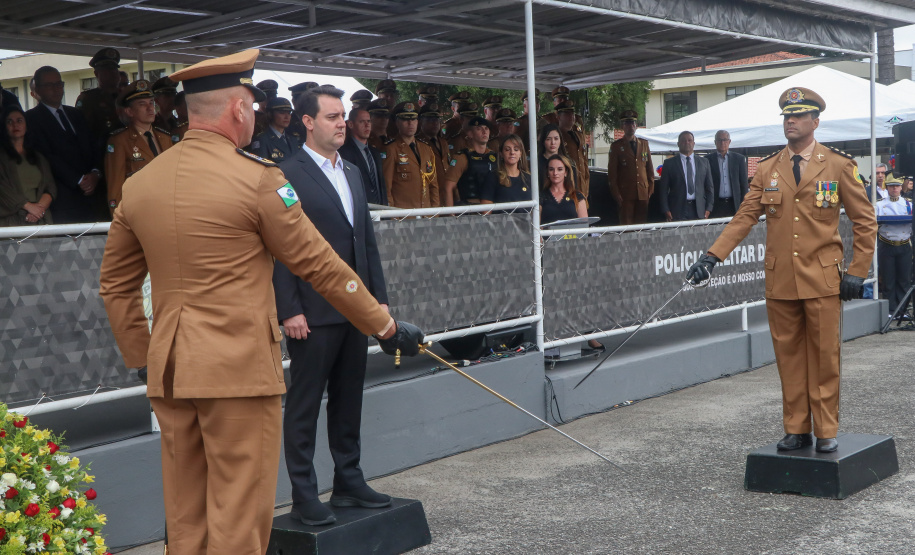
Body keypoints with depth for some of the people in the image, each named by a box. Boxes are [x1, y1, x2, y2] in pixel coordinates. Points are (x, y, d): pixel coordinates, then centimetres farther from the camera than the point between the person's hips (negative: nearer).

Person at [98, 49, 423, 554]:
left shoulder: (138, 184, 8)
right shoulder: (257, 179, -10)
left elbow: (114, 285, 15)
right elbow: (319, 266, -6)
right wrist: (385, 326, 4)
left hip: (169, 373, 7)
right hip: (239, 367, -6)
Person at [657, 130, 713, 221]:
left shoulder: (704, 162, 15)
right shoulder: (669, 163, 7)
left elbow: (709, 187, 14)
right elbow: (663, 189, 4)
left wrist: (708, 209, 3)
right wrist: (666, 210, -5)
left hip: (699, 210, 2)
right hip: (677, 210, -2)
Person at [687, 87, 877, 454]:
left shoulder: (839, 165, 3)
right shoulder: (766, 170, 9)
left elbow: (864, 222, 5)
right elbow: (745, 217, 5)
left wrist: (857, 272, -1)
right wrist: (712, 256, -7)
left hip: (822, 279, -2)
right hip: (780, 280, 2)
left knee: (824, 355, 2)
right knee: (789, 356, 7)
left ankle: (826, 432, 13)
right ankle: (796, 430, 17)